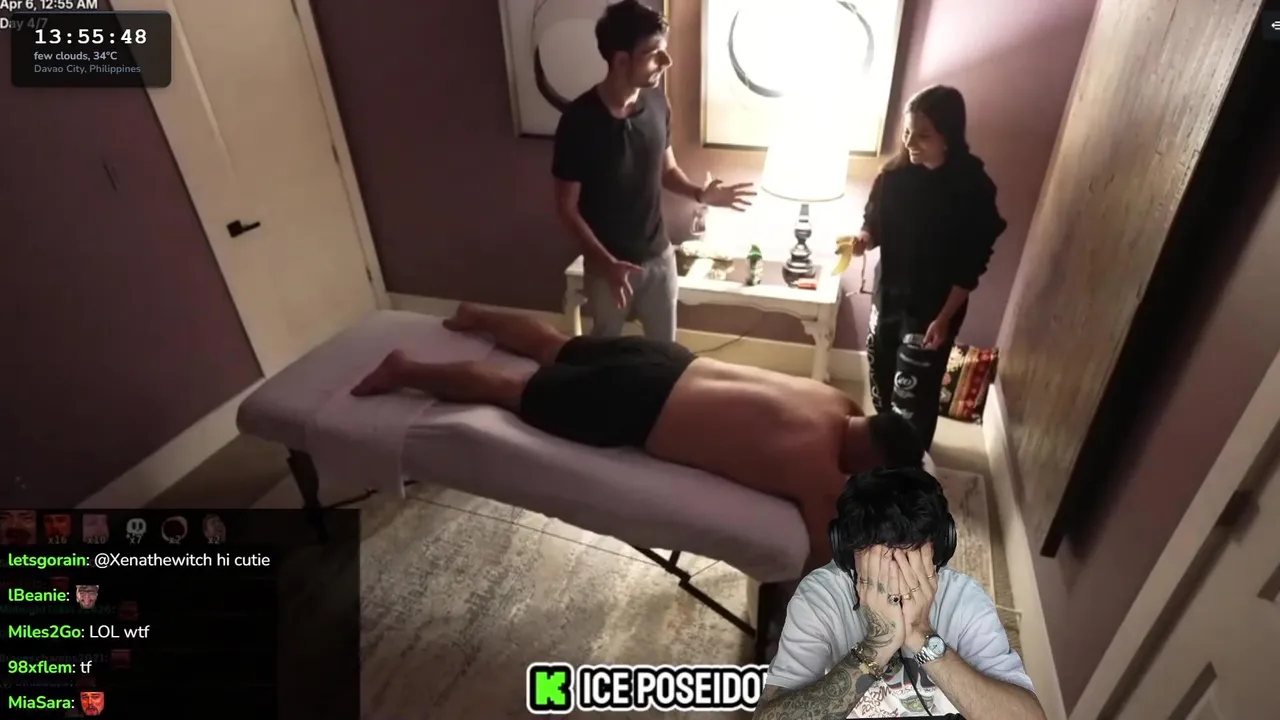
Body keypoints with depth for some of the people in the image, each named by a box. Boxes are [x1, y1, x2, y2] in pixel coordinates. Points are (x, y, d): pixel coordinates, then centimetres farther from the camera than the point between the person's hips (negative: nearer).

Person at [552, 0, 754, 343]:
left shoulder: (657, 103, -5)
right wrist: (606, 262, -23)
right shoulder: (579, 119, -21)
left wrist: (699, 193, -10)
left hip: (659, 255, 5)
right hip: (607, 263, -4)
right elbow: (566, 207, -15)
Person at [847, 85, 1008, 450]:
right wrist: (864, 238, -17)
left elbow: (971, 266, -15)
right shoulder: (896, 174, -6)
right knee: (881, 376, 20)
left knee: (912, 393, 2)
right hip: (888, 293, 5)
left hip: (932, 307, -5)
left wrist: (944, 318, -17)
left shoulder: (973, 189, -18)